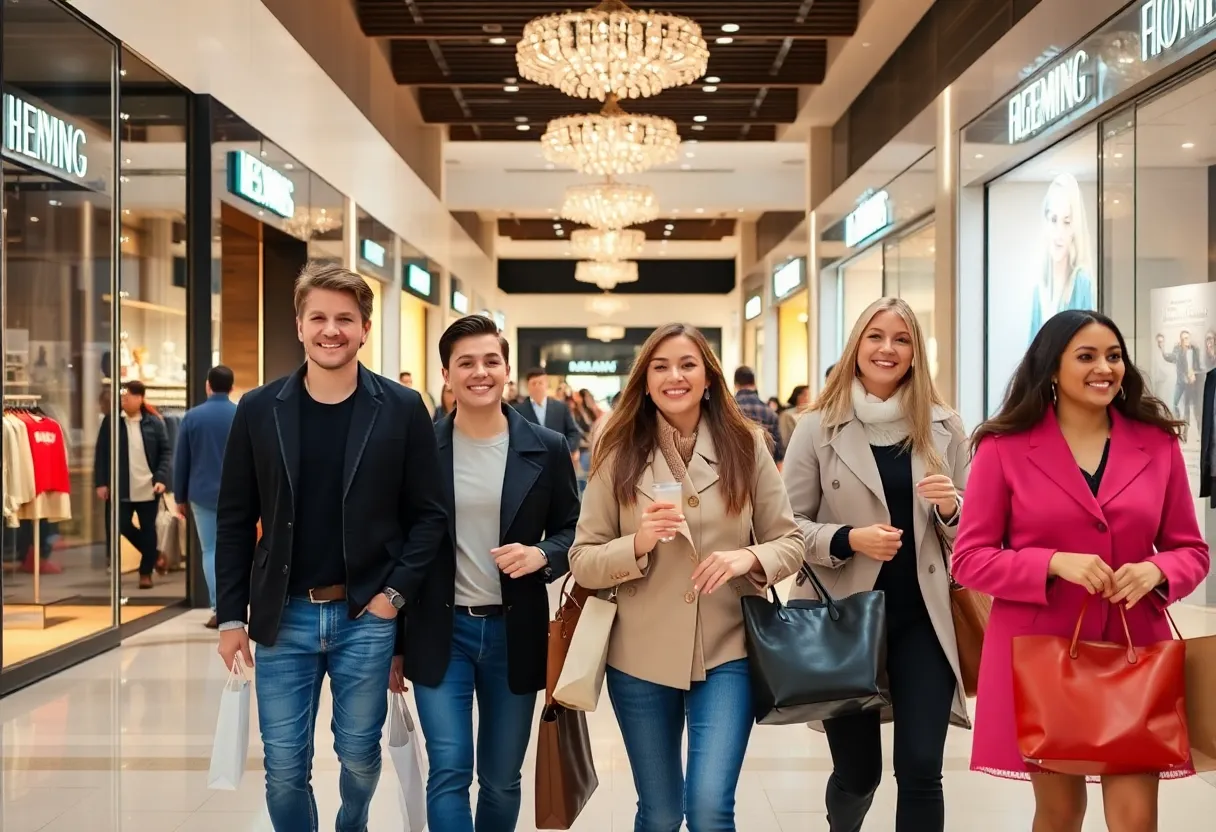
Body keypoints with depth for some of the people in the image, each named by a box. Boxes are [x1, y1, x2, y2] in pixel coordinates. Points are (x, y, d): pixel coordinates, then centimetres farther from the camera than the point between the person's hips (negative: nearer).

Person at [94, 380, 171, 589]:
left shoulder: (154, 422, -1)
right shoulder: (111, 421, 0)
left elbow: (165, 452, 0)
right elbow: (101, 453, 2)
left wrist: (162, 479, -13)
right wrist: (100, 483, -3)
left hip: (148, 488, 0)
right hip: (120, 489, 0)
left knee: (148, 530, 7)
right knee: (120, 528, 1)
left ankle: (146, 572, 17)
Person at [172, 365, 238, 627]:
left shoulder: (192, 416, -2)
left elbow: (180, 460, 2)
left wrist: (180, 497, 10)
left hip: (203, 495, 0)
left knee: (210, 551, 5)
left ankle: (218, 608, -4)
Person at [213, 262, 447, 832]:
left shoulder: (402, 409, -4)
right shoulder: (258, 410, 0)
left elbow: (428, 513, 0)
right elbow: (235, 521, 4)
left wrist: (396, 592, -9)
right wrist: (231, 615, 1)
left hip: (366, 615, -1)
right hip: (283, 616, 1)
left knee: (359, 754, 14)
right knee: (284, 767, 7)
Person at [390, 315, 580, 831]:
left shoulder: (547, 449, -1)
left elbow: (571, 531, 7)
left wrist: (542, 555, -17)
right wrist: (395, 645, 4)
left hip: (515, 633, 1)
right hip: (440, 633, -1)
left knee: (502, 780, 13)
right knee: (449, 773, -4)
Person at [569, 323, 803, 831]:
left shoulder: (745, 446, -1)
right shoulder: (619, 454, -2)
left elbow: (790, 543, 2)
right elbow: (582, 562, -3)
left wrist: (749, 557, -19)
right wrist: (637, 544, -21)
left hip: (726, 653, -1)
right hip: (641, 659, 1)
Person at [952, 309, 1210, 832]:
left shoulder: (1158, 442, 4)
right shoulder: (1004, 447, -4)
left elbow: (1191, 550, 9)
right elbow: (970, 559, -4)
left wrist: (1156, 572, -13)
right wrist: (1054, 563, -19)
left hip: (1134, 651, 2)